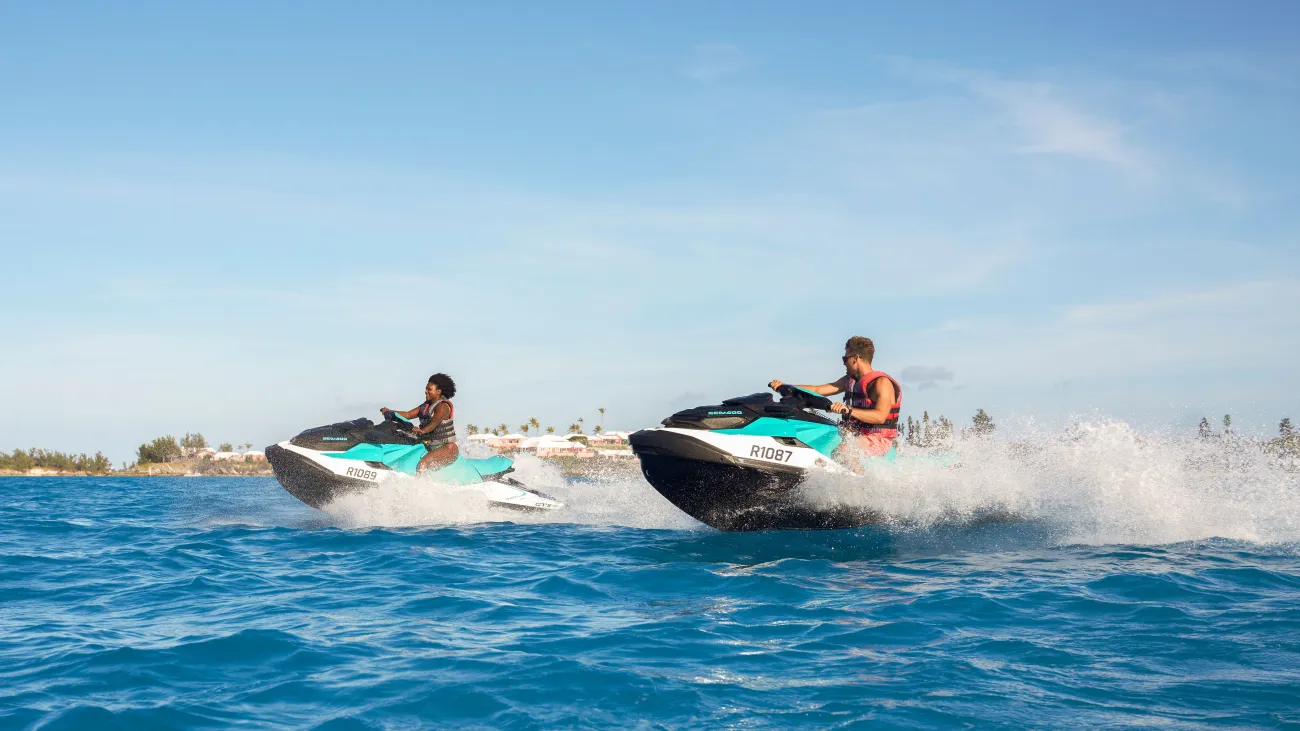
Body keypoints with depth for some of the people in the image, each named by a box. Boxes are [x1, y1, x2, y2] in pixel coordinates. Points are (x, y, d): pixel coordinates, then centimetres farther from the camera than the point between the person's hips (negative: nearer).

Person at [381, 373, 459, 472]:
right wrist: (390, 412, 1)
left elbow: (435, 422, -28)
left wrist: (422, 430, -46)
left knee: (422, 464, -32)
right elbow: (408, 415, 14)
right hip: (428, 447, 10)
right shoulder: (426, 406, 16)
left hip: (446, 447, -10)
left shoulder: (443, 406, -11)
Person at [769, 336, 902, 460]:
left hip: (878, 441, -9)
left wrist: (849, 410, -41)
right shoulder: (850, 380, 15)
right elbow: (817, 390, 14)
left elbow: (880, 416, -28)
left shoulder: (881, 382, -12)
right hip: (856, 437, 9)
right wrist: (784, 387, 6)